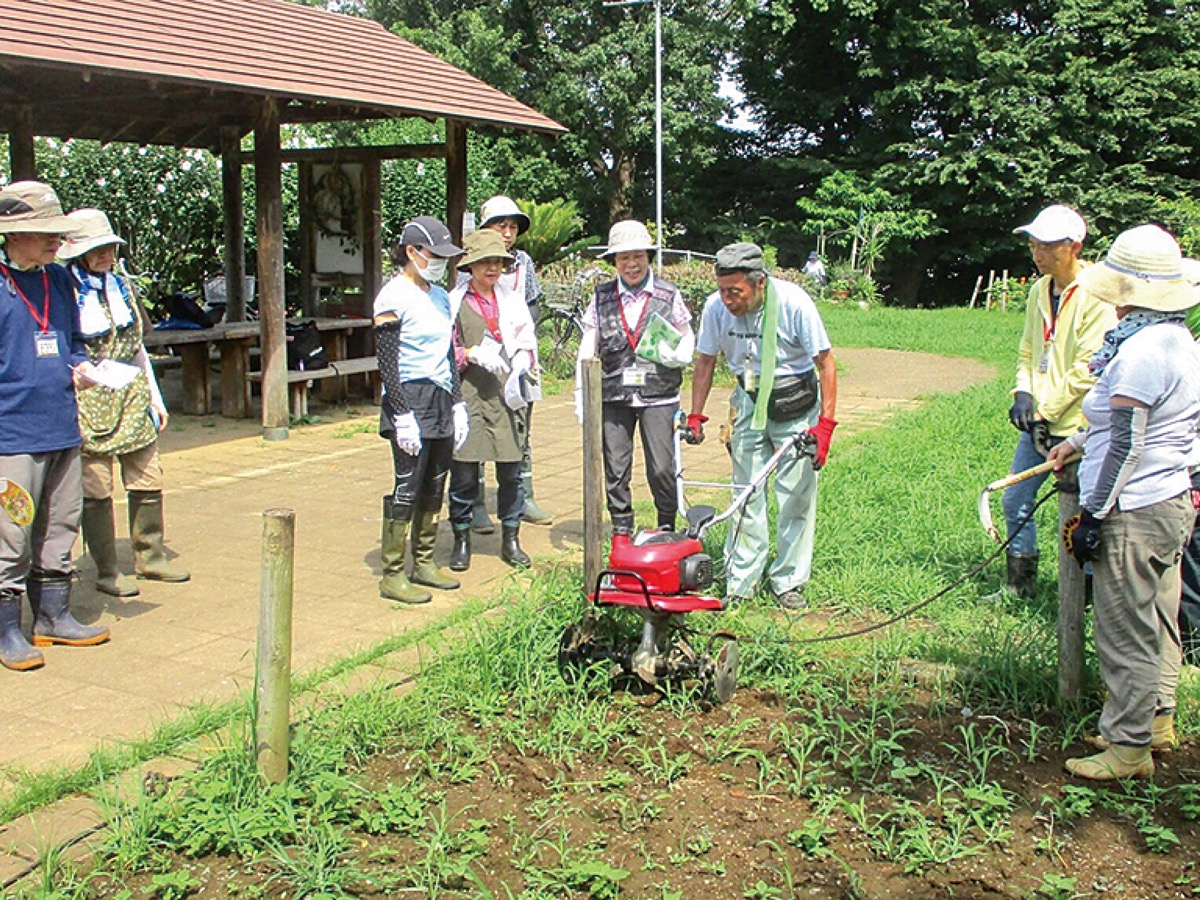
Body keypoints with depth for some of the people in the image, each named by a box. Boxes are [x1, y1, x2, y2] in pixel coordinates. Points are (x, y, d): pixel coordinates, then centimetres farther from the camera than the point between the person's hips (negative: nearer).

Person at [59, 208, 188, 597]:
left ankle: (151, 557, 23)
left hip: (132, 398, 6)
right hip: (89, 404, -6)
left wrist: (154, 397, 18)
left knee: (148, 480, 9)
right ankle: (106, 572, 10)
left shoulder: (121, 285, 13)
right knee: (96, 489, 0)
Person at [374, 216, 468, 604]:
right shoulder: (394, 295, -8)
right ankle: (392, 576, 1)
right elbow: (386, 362, -12)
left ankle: (424, 564, 22)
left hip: (442, 401, 8)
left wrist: (458, 404, 14)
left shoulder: (440, 295, 15)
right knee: (408, 489, -6)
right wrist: (403, 416, -17)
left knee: (434, 488, 11)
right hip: (410, 400, -8)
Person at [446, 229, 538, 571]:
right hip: (468, 393, -3)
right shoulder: (455, 302, 2)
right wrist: (472, 354, -16)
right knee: (464, 472, 0)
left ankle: (511, 540, 18)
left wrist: (521, 367, -8)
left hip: (506, 394, 3)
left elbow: (526, 343, 12)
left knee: (511, 472, 5)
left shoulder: (512, 301, 13)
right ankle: (461, 540, 16)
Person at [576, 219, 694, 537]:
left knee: (662, 469, -2)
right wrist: (581, 399, 3)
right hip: (614, 397, 2)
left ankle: (667, 530, 17)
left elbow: (688, 341, 11)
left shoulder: (669, 295, 4)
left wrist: (674, 355, -12)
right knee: (615, 469, 5)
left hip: (658, 395, -1)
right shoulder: (601, 298, 7)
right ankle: (621, 531, 18)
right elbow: (586, 352, 8)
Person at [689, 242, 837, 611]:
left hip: (796, 404, -3)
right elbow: (705, 361, 3)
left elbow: (826, 363, -16)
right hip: (750, 401, 3)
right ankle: (741, 580, 10)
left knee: (797, 493, -1)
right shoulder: (716, 307, -14)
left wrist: (825, 424, -22)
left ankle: (789, 581, 11)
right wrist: (695, 416, 1)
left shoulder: (793, 303, -23)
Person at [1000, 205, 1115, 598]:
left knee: (1076, 516, 1)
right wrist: (1023, 392, 1)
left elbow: (1089, 369, -17)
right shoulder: (1039, 290, 9)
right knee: (1015, 501, 12)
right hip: (1037, 423, 8)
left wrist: (1047, 410, -13)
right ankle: (1021, 585, 27)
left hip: (1075, 426, -8)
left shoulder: (1096, 296, -15)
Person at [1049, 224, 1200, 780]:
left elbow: (1126, 444, -22)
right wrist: (1079, 442, 26)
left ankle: (1128, 748, 9)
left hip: (1134, 513, -10)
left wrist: (1094, 515, -18)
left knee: (1125, 633, -1)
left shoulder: (1140, 350, -21)